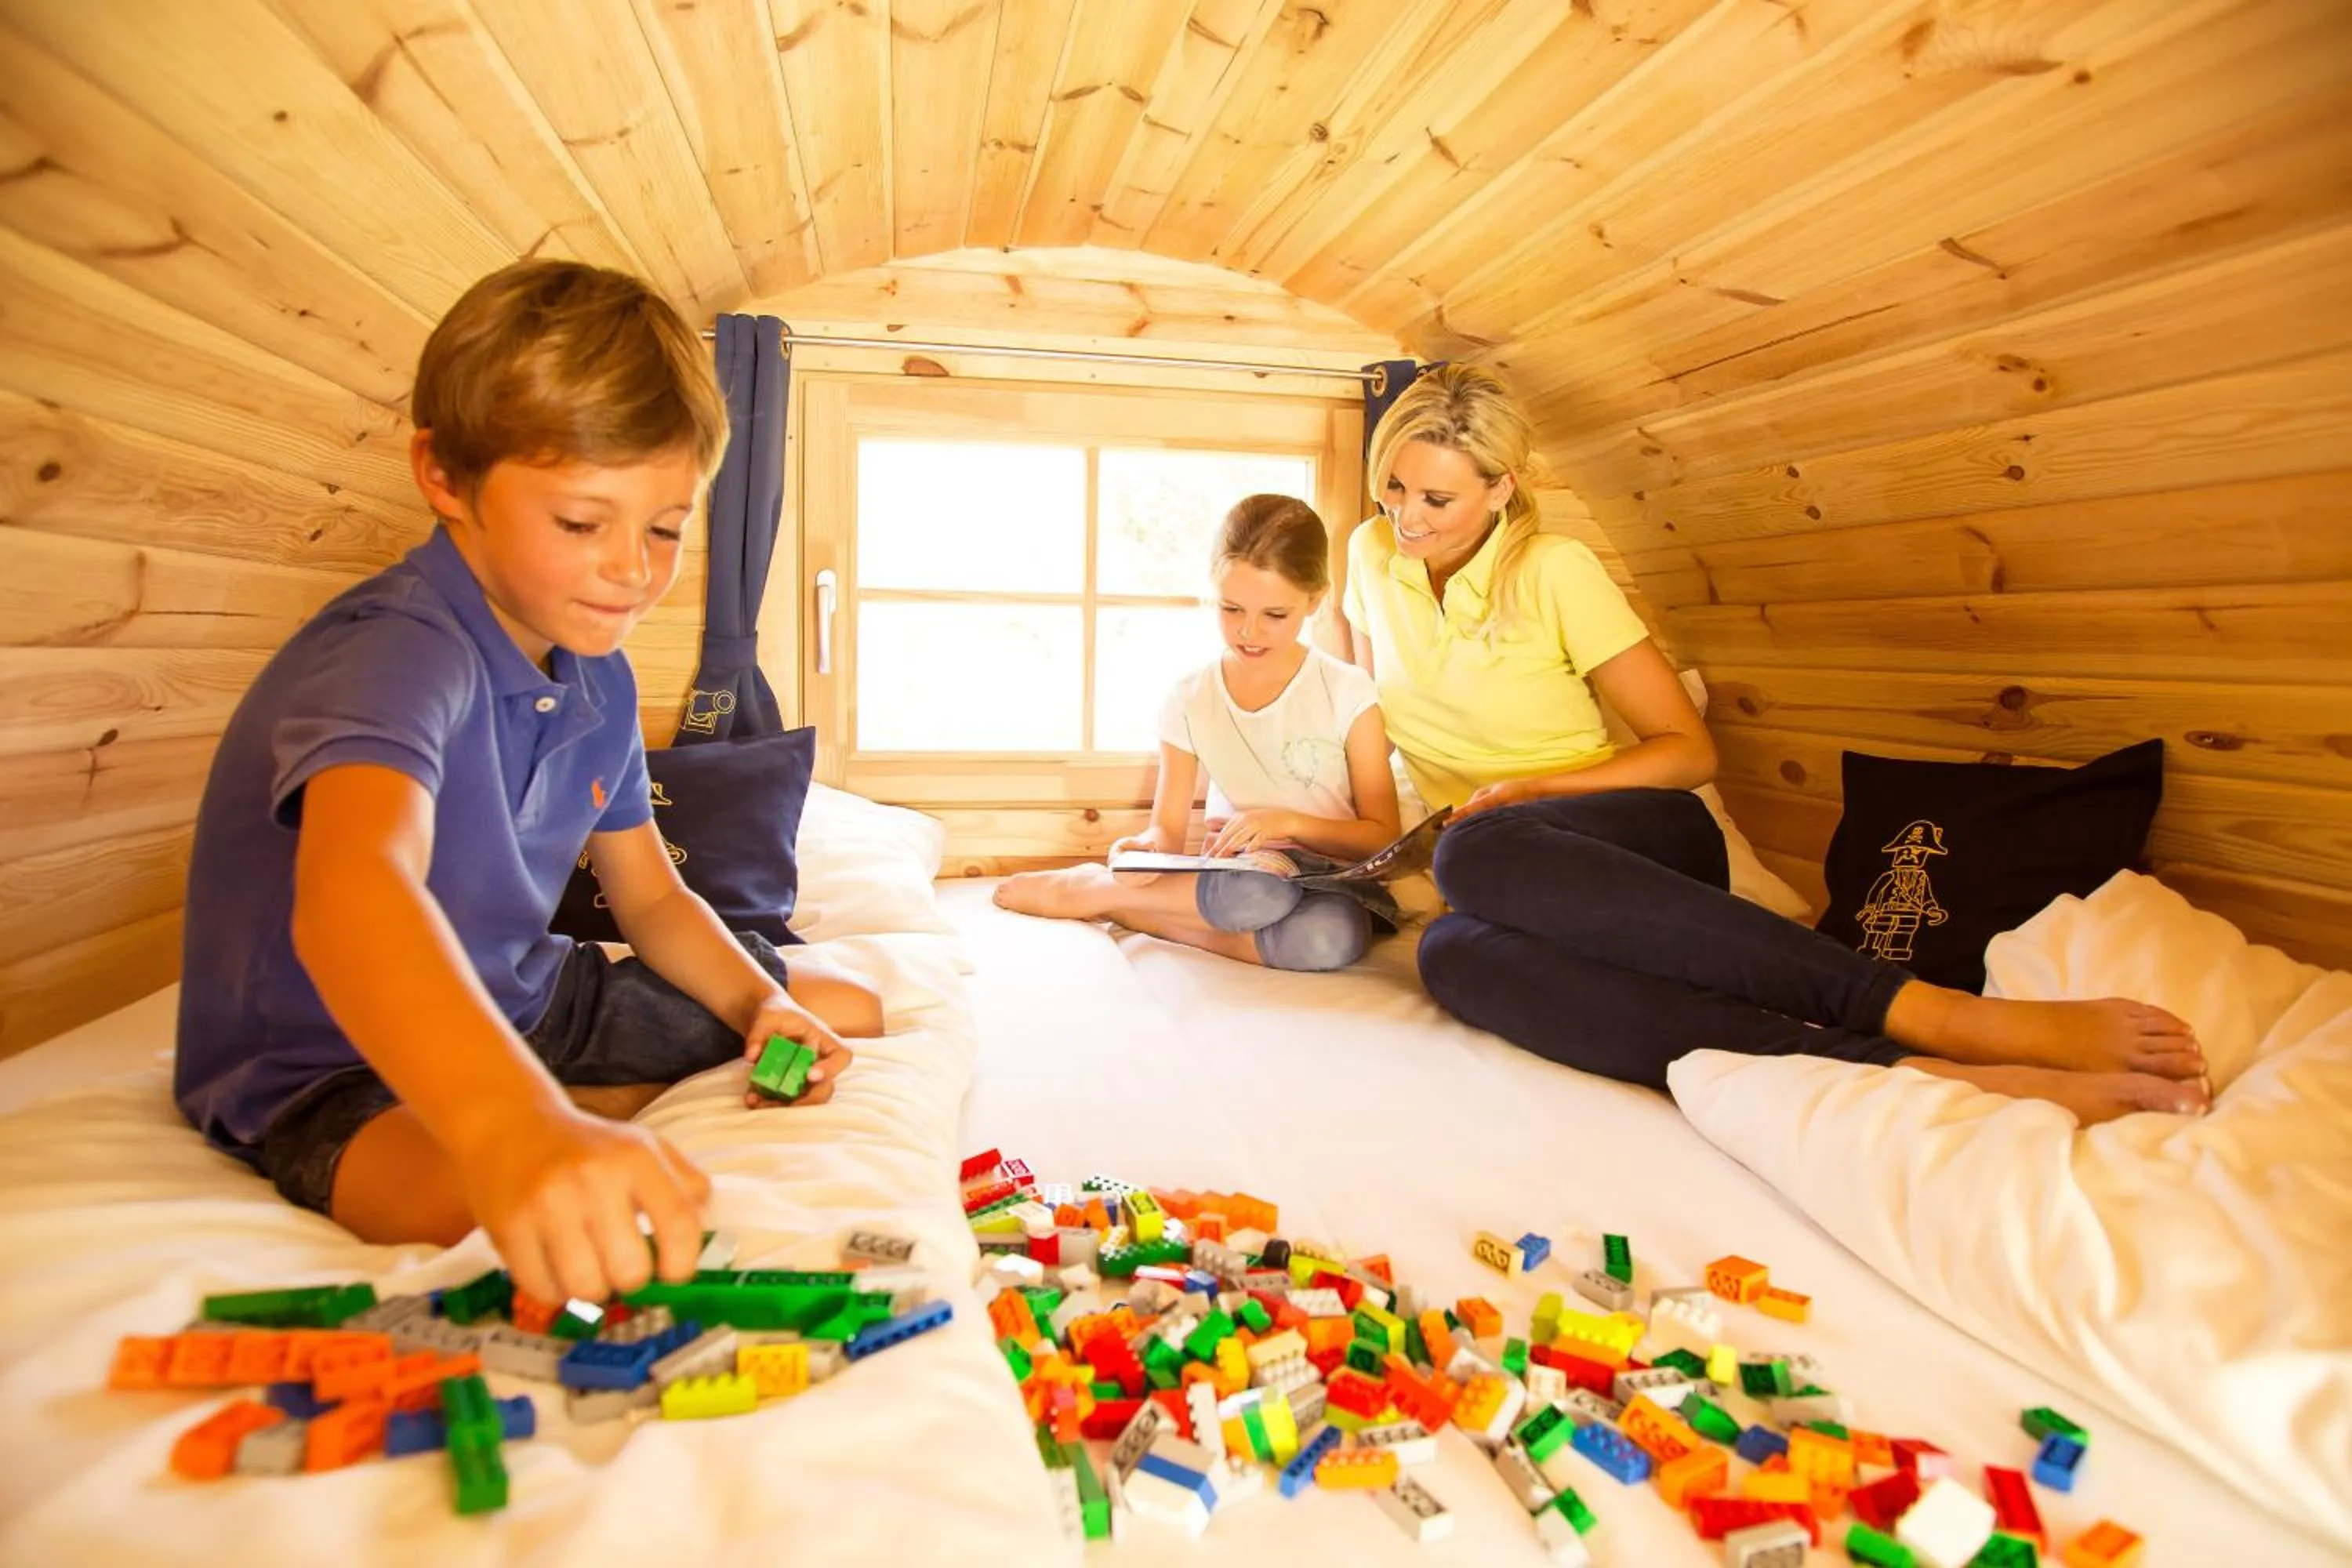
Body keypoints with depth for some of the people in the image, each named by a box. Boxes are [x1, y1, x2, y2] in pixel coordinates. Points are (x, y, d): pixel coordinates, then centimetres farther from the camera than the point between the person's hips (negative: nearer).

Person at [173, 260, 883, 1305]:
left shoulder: (597, 679, 0)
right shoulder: (397, 652, -28)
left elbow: (651, 897, 10)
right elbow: (349, 895, -50)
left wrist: (761, 1002, -9)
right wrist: (512, 1122, -68)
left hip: (524, 1002, 8)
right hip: (334, 1063, -7)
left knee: (846, 1012, 12)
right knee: (494, 1213, -42)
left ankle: (608, 1109, -1)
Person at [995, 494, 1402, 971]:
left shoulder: (1346, 692, -7)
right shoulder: (1190, 701, -1)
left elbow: (1383, 835, -3)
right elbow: (1169, 828, 3)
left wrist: (1290, 822, -18)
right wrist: (1146, 848, -21)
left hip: (1335, 882, 1)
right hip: (1239, 874, -1)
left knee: (1332, 937, -38)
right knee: (1258, 889, -40)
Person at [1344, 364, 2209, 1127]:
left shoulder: (1555, 571, -7)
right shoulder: (1372, 553, 6)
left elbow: (1690, 749, -3)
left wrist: (1534, 789, -15)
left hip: (1641, 840, -3)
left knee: (1484, 854, -41)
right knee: (1456, 954, -38)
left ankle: (1930, 1013, -43)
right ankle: (1898, 1071, -50)